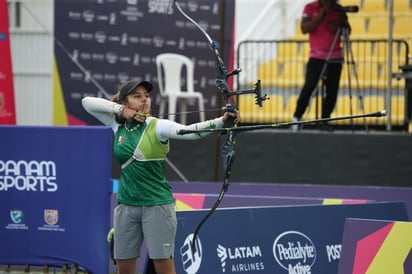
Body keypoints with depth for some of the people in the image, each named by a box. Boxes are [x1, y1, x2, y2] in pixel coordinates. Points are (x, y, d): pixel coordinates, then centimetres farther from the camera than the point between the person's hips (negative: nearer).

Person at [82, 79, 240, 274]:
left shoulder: (157, 127, -9)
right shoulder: (118, 125, 5)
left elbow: (189, 132, -24)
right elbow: (87, 102, 5)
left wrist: (221, 121, -41)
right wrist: (120, 109, -8)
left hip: (157, 205, -4)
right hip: (126, 205, 4)